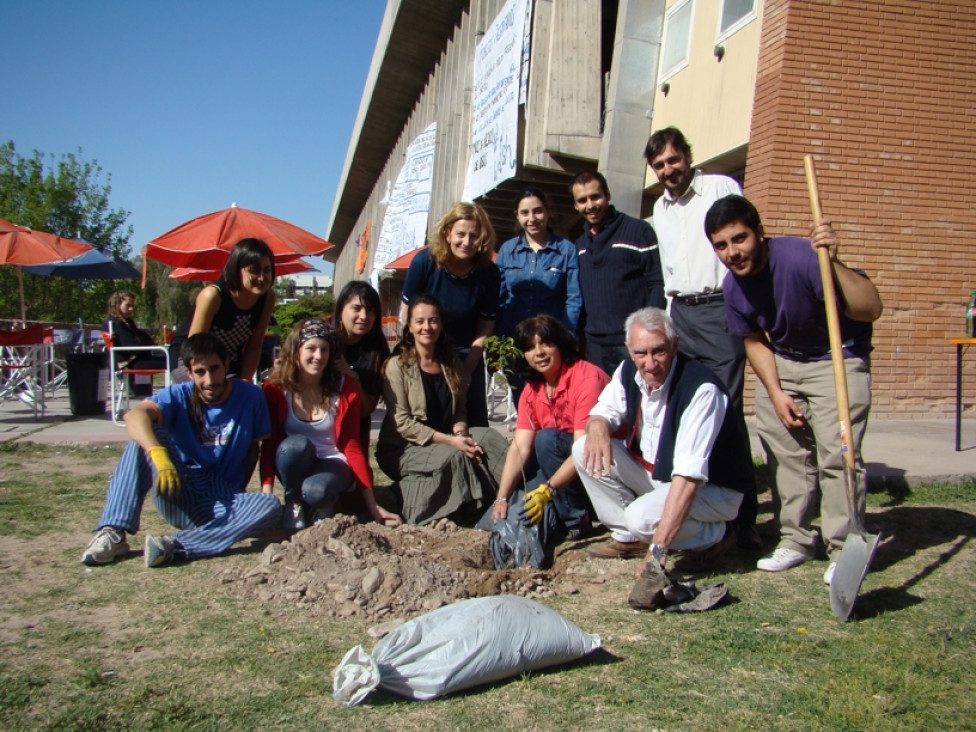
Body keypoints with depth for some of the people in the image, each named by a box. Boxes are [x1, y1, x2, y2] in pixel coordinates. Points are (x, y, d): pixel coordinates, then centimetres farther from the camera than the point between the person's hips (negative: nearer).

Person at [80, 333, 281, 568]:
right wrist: (159, 455, -45)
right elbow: (134, 415, -26)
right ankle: (113, 534, -28)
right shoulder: (179, 396, -6)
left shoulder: (249, 396, -2)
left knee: (270, 506, -32)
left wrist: (237, 495, -4)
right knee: (144, 434, -22)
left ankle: (175, 546, -40)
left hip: (221, 504, 0)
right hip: (179, 495, 0)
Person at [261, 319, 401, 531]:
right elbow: (269, 444, -9)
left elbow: (352, 446, -8)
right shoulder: (275, 388, -10)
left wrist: (372, 505, -11)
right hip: (295, 466, 1)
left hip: (333, 463, -1)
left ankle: (324, 504, 1)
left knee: (316, 490, -36)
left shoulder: (344, 388, -10)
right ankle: (294, 502, -7)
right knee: (296, 444, -34)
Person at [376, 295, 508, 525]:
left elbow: (459, 412, 10)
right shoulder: (397, 365, -9)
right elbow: (401, 422, -15)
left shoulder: (451, 364, 10)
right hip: (402, 448, -5)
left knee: (490, 438, -21)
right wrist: (449, 440, -23)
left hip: (443, 442, 5)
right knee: (453, 456, -33)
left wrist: (460, 433, -14)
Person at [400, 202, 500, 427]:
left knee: (475, 421, 0)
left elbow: (486, 326, -6)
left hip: (466, 351, 1)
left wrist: (467, 369, -10)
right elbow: (407, 313, -9)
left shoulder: (488, 272, -15)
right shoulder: (424, 261, -18)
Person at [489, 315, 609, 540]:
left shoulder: (587, 377, -21)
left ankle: (575, 521, -17)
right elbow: (519, 448, -5)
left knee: (546, 438, -28)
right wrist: (501, 499, -16)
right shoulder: (532, 390, 2)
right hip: (566, 464, 7)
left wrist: (547, 490, -36)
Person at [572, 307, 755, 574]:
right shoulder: (629, 371, -9)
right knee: (585, 450, -10)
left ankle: (716, 535, -2)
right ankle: (627, 538, 4)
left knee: (643, 516, -34)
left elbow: (689, 476, -37)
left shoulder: (702, 389, -31)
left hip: (712, 488, -7)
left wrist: (658, 548, -41)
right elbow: (603, 411, 4)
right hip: (657, 475, 7)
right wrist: (598, 426, -25)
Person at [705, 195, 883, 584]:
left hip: (838, 359, -6)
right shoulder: (733, 286, -10)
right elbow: (755, 341, 5)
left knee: (836, 451, -13)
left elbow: (871, 309, -35)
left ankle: (843, 549, 0)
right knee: (784, 448, 6)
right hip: (781, 361, 6)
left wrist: (833, 263, -48)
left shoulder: (800, 257, -29)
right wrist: (776, 393, -5)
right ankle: (796, 539, 19)